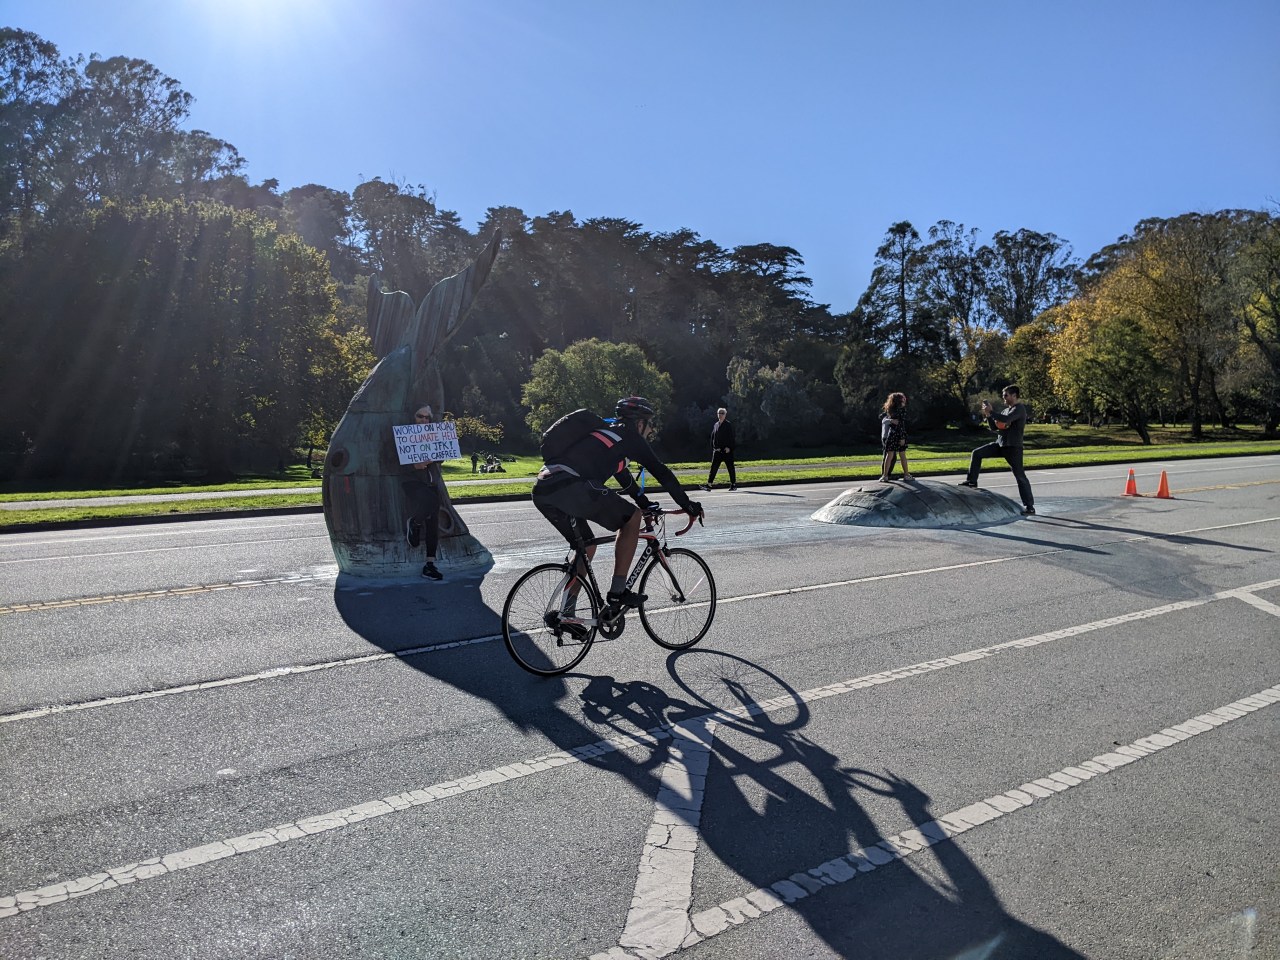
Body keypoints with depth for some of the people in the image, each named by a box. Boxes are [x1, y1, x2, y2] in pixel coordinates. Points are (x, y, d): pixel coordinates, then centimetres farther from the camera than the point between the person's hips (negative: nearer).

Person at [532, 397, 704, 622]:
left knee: (586, 548, 23)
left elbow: (623, 476, 45)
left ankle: (566, 614, 21)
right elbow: (661, 473, 8)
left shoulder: (608, 433, 35)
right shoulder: (629, 436, 10)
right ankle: (617, 593, 5)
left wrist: (646, 504, 51)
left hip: (542, 493, 9)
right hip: (570, 487, -9)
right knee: (632, 519, 6)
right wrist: (688, 505, 17)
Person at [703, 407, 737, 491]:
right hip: (717, 451, 4)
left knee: (730, 467, 3)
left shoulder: (728, 425, -2)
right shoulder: (715, 425, 13)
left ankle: (733, 484, 13)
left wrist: (729, 447, -16)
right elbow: (712, 437, 17)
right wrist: (713, 447, 8)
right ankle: (709, 484, -5)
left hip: (726, 450, -4)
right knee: (714, 467, -2)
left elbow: (731, 437, -8)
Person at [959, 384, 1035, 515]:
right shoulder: (1006, 410, 17)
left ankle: (1030, 508, -2)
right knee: (976, 454, 0)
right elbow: (994, 427, 17)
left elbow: (1005, 419, -27)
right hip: (1000, 443, 8)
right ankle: (972, 481, 7)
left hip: (1013, 447, -8)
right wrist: (988, 416, 2)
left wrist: (991, 411, -17)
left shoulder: (1019, 408, -9)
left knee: (1020, 476, -6)